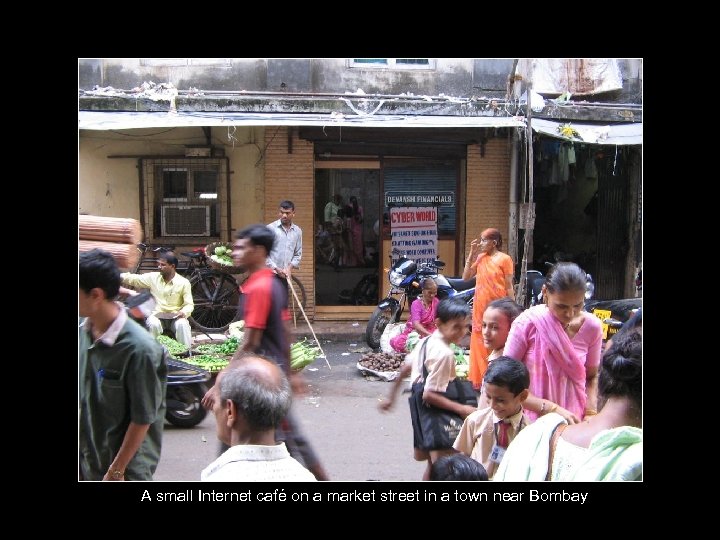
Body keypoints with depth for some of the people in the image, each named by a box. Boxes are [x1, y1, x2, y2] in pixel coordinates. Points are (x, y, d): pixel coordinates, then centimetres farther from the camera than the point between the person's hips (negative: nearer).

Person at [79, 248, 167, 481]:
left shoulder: (139, 348, -24)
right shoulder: (83, 332, -4)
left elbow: (143, 419, -18)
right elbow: (82, 394, 8)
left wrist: (116, 471, -12)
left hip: (128, 465, -6)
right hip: (86, 460, 6)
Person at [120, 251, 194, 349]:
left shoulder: (183, 282, -6)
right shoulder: (153, 277, 1)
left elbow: (189, 304, -6)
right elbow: (134, 279, 0)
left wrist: (184, 312, -27)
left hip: (175, 317, -2)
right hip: (157, 315, 2)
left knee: (182, 324, -33)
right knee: (152, 324, -32)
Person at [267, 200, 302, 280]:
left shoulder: (297, 231, 8)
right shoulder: (270, 228, -5)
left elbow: (298, 254, 13)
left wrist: (290, 267, -4)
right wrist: (276, 269, -13)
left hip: (286, 274, 4)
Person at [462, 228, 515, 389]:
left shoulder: (504, 259, -7)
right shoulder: (480, 258, 10)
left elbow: (509, 286, -7)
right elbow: (466, 276, 5)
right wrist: (472, 253, 1)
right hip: (480, 308, 6)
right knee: (480, 344, 12)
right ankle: (480, 378, 23)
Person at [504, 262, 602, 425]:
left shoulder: (591, 327, -8)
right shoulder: (527, 323, -17)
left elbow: (592, 376, 8)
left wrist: (591, 412, -9)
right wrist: (552, 408, -21)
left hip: (574, 421, 2)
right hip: (533, 421, -2)